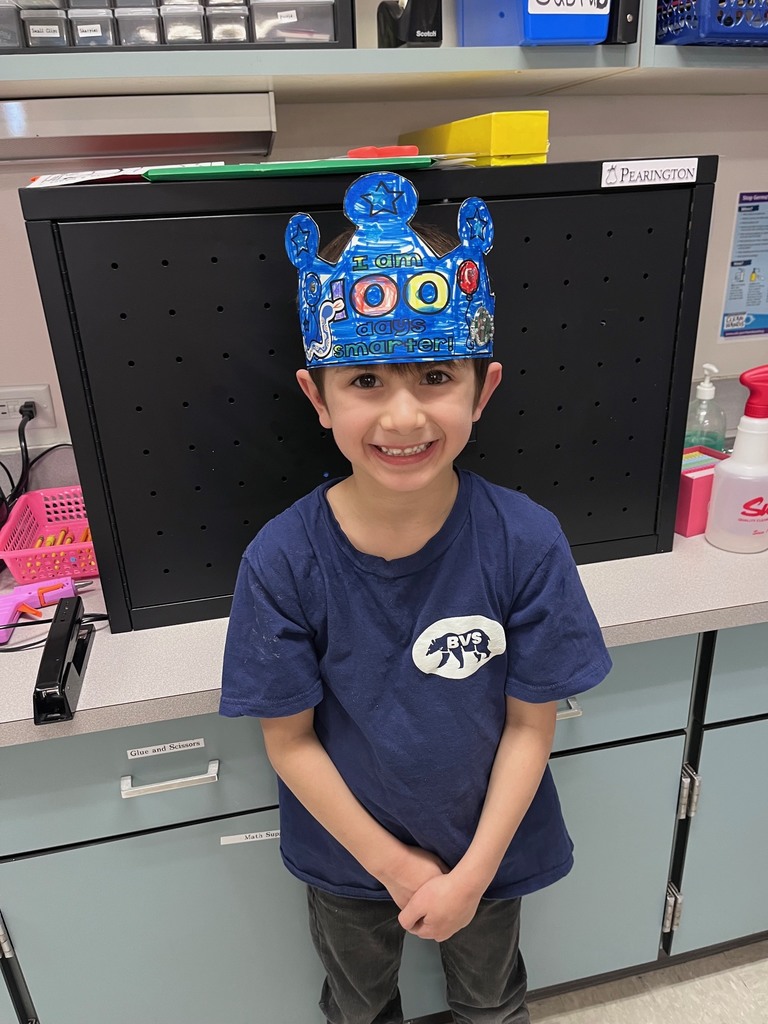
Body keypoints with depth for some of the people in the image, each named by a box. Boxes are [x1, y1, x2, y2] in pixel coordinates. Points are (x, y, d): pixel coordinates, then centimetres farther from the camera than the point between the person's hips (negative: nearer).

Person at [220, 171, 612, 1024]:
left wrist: (472, 872, -14)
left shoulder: (526, 543, -26)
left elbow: (530, 725, -15)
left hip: (487, 847, 1)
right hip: (349, 856, 0)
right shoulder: (282, 562, -27)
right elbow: (290, 740, -16)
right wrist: (395, 865, -13)